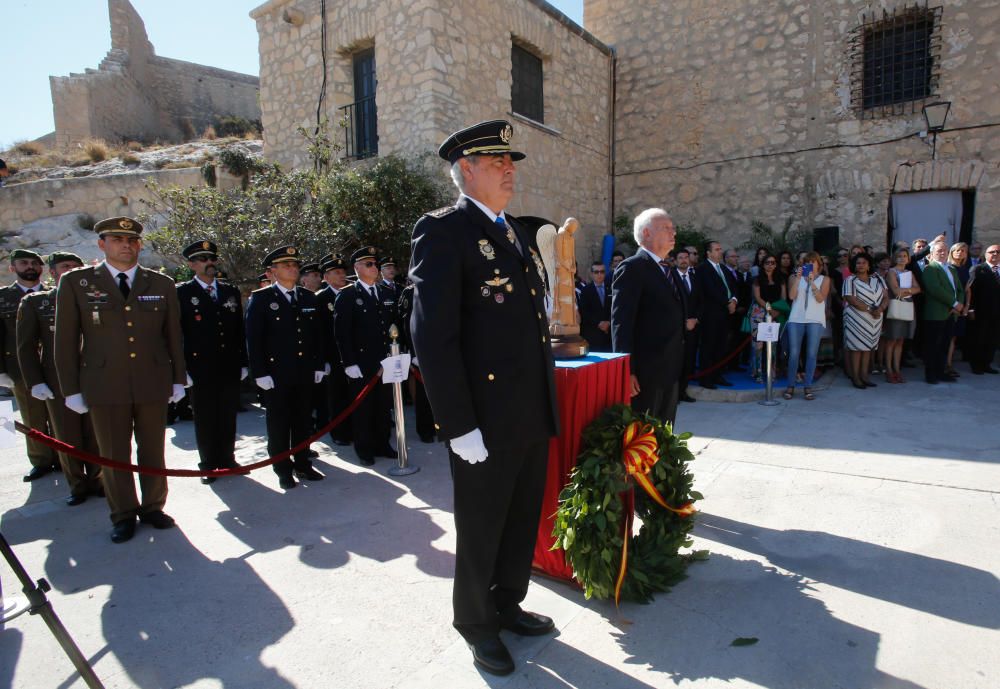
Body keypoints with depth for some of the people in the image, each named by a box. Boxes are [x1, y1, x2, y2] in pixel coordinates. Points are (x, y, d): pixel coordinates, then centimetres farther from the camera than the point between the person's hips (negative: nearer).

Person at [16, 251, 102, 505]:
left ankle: (95, 481, 21)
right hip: (57, 383, 0)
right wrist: (34, 382, -4)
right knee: (67, 438, 6)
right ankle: (77, 485, 20)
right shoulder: (34, 302, 6)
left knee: (95, 436, 6)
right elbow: (26, 346, 4)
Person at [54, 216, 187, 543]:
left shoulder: (161, 284, 6)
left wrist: (178, 379, 7)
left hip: (153, 384, 1)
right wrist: (71, 389, 0)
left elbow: (173, 335, 8)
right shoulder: (76, 283, 2)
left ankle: (153, 507, 28)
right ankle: (123, 515, 24)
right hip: (104, 386, -1)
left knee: (153, 451, 11)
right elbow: (65, 340, 2)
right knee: (114, 456, 8)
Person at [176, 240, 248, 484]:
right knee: (204, 419, 7)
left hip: (230, 368, 3)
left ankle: (227, 459, 25)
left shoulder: (231, 291, 10)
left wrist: (243, 363, 8)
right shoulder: (181, 293, -1)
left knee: (228, 417, 11)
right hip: (200, 370, -3)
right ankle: (208, 465, 20)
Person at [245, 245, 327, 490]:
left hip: (306, 372, 4)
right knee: (279, 423, 5)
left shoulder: (308, 298, 11)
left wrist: (318, 366, 7)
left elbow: (317, 334, 13)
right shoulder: (261, 298, -2)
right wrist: (260, 373, -11)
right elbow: (253, 338, -6)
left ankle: (302, 464, 24)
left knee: (303, 421, 11)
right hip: (276, 374, -4)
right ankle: (283, 470, 16)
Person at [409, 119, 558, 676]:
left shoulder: (519, 233, 14)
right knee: (481, 529, 13)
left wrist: (548, 398, 15)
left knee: (524, 521, 21)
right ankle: (477, 624, 37)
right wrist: (459, 425, -21)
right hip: (486, 421, -7)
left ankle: (508, 603, 45)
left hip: (535, 415, 8)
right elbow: (433, 335, -19)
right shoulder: (443, 231, -12)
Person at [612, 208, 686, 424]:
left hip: (669, 371, 9)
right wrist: (627, 371, -20)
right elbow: (621, 323, -17)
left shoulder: (665, 270, 17)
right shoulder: (632, 268, -11)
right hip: (645, 372, -9)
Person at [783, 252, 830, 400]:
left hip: (815, 320, 0)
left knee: (811, 354, -2)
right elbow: (792, 296, -2)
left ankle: (807, 387, 3)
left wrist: (812, 282, -11)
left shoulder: (824, 279, 12)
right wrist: (798, 278, -7)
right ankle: (790, 386, 5)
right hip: (796, 319, 0)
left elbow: (820, 298, -3)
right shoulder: (795, 277, 13)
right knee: (793, 353, -3)